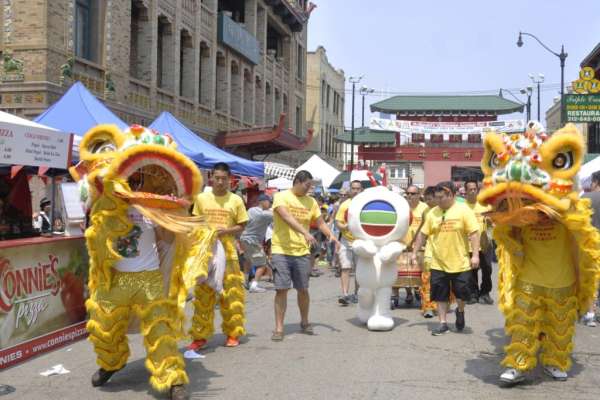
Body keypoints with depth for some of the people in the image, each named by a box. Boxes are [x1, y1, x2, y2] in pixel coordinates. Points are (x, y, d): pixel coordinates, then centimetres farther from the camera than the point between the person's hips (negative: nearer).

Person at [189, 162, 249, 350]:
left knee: (231, 294, 3)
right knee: (203, 295, 4)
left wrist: (226, 231, -14)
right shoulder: (201, 198, 4)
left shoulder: (236, 200, 1)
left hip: (228, 253, -1)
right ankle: (200, 336, 11)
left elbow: (241, 226, 4)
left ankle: (233, 333, 16)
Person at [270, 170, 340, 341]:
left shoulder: (311, 202, 9)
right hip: (281, 251, -4)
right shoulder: (281, 197, -7)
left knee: (303, 290, 8)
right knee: (281, 289, -5)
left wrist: (331, 235, -10)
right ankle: (279, 328, 3)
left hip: (302, 252, 4)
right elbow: (287, 217, -23)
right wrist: (305, 232, -34)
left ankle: (304, 322, 29)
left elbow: (320, 223, 9)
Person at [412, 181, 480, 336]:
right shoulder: (433, 213, 3)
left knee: (462, 292, 6)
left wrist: (475, 255, -16)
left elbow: (474, 233, -10)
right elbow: (423, 234, 9)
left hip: (460, 263, -3)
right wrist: (414, 252, 7)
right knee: (441, 295, 7)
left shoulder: (463, 210, -8)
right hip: (438, 263, 3)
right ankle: (443, 324, 18)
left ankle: (460, 311, 37)